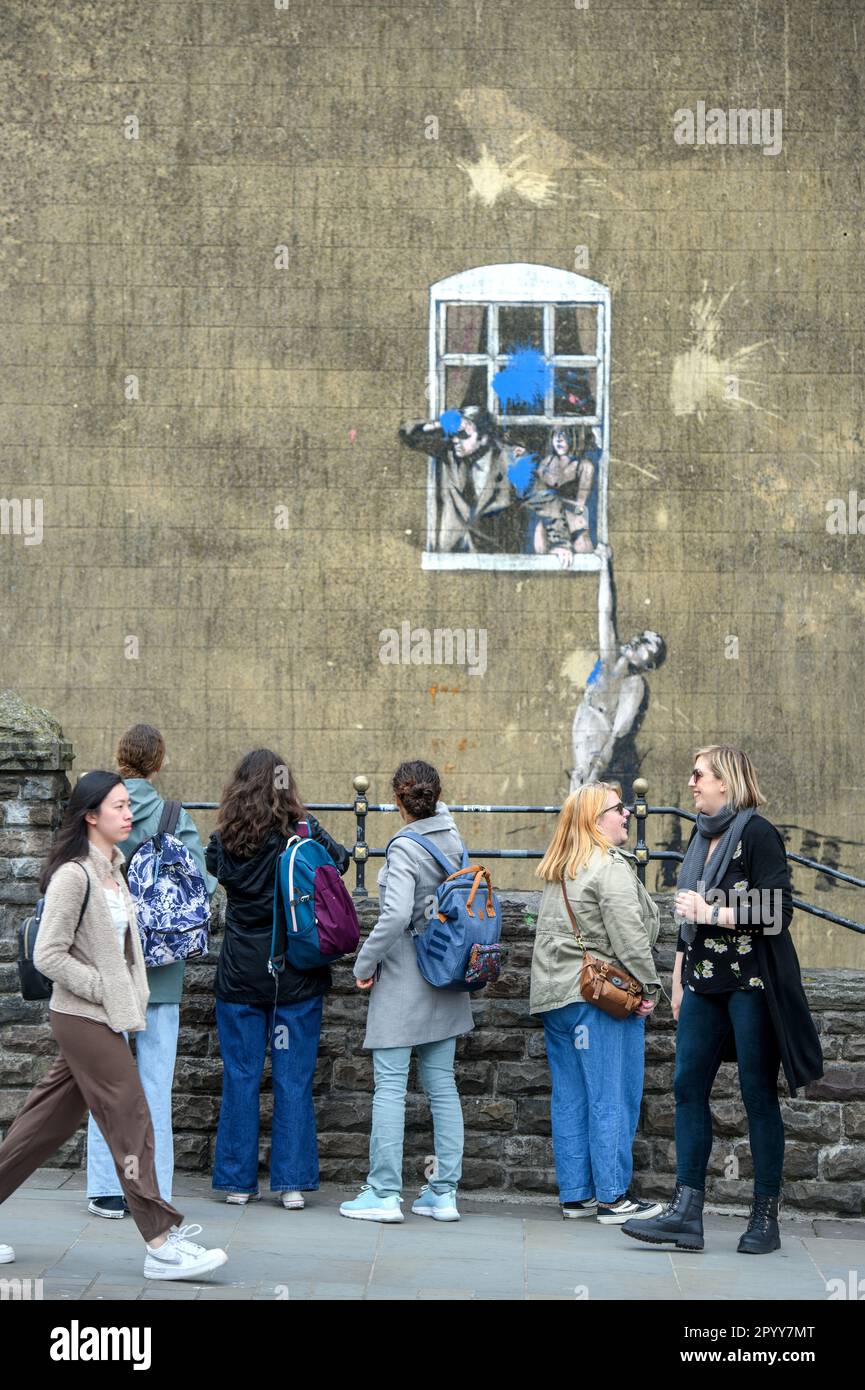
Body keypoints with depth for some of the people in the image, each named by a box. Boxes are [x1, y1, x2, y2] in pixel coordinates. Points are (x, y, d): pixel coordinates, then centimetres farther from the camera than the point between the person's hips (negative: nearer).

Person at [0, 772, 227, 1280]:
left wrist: (130, 996, 12)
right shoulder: (74, 875, -16)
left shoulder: (113, 870, 11)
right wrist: (106, 989, -17)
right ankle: (162, 1243, -1)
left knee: (49, 1122, 13)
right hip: (84, 1018, -9)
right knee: (131, 1122, -6)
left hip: (102, 1016, 9)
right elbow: (49, 956, -19)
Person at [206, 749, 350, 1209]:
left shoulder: (225, 840, -5)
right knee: (293, 1079, 5)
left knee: (240, 1077, 8)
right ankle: (292, 1182, 6)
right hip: (297, 975, -1)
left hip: (241, 972, 1)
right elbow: (341, 860, 6)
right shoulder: (303, 832, -8)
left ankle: (238, 1181, 13)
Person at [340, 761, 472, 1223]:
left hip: (404, 980, -7)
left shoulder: (405, 847, -16)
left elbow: (396, 916, -25)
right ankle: (444, 1193, 13)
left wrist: (365, 963, -14)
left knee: (390, 1085, -2)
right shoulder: (452, 839, 4)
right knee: (442, 1085, 9)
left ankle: (384, 1194, -1)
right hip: (445, 982, 7)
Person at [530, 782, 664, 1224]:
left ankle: (574, 1194, 17)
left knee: (569, 1099, 11)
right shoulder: (611, 868, -12)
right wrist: (648, 987, -10)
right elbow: (629, 937, -17)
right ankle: (612, 1196, 2)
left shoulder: (556, 871, 16)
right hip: (602, 995, -9)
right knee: (611, 1099, -2)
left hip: (554, 996, 9)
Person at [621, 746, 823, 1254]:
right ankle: (687, 1213, 3)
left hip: (752, 984, -8)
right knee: (689, 1086, 1)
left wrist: (712, 913, -15)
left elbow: (777, 912, -18)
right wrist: (679, 980, 21)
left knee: (759, 1094, -1)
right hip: (706, 983, 8)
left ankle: (767, 1218, 8)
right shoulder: (702, 836, 15)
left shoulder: (757, 833, -10)